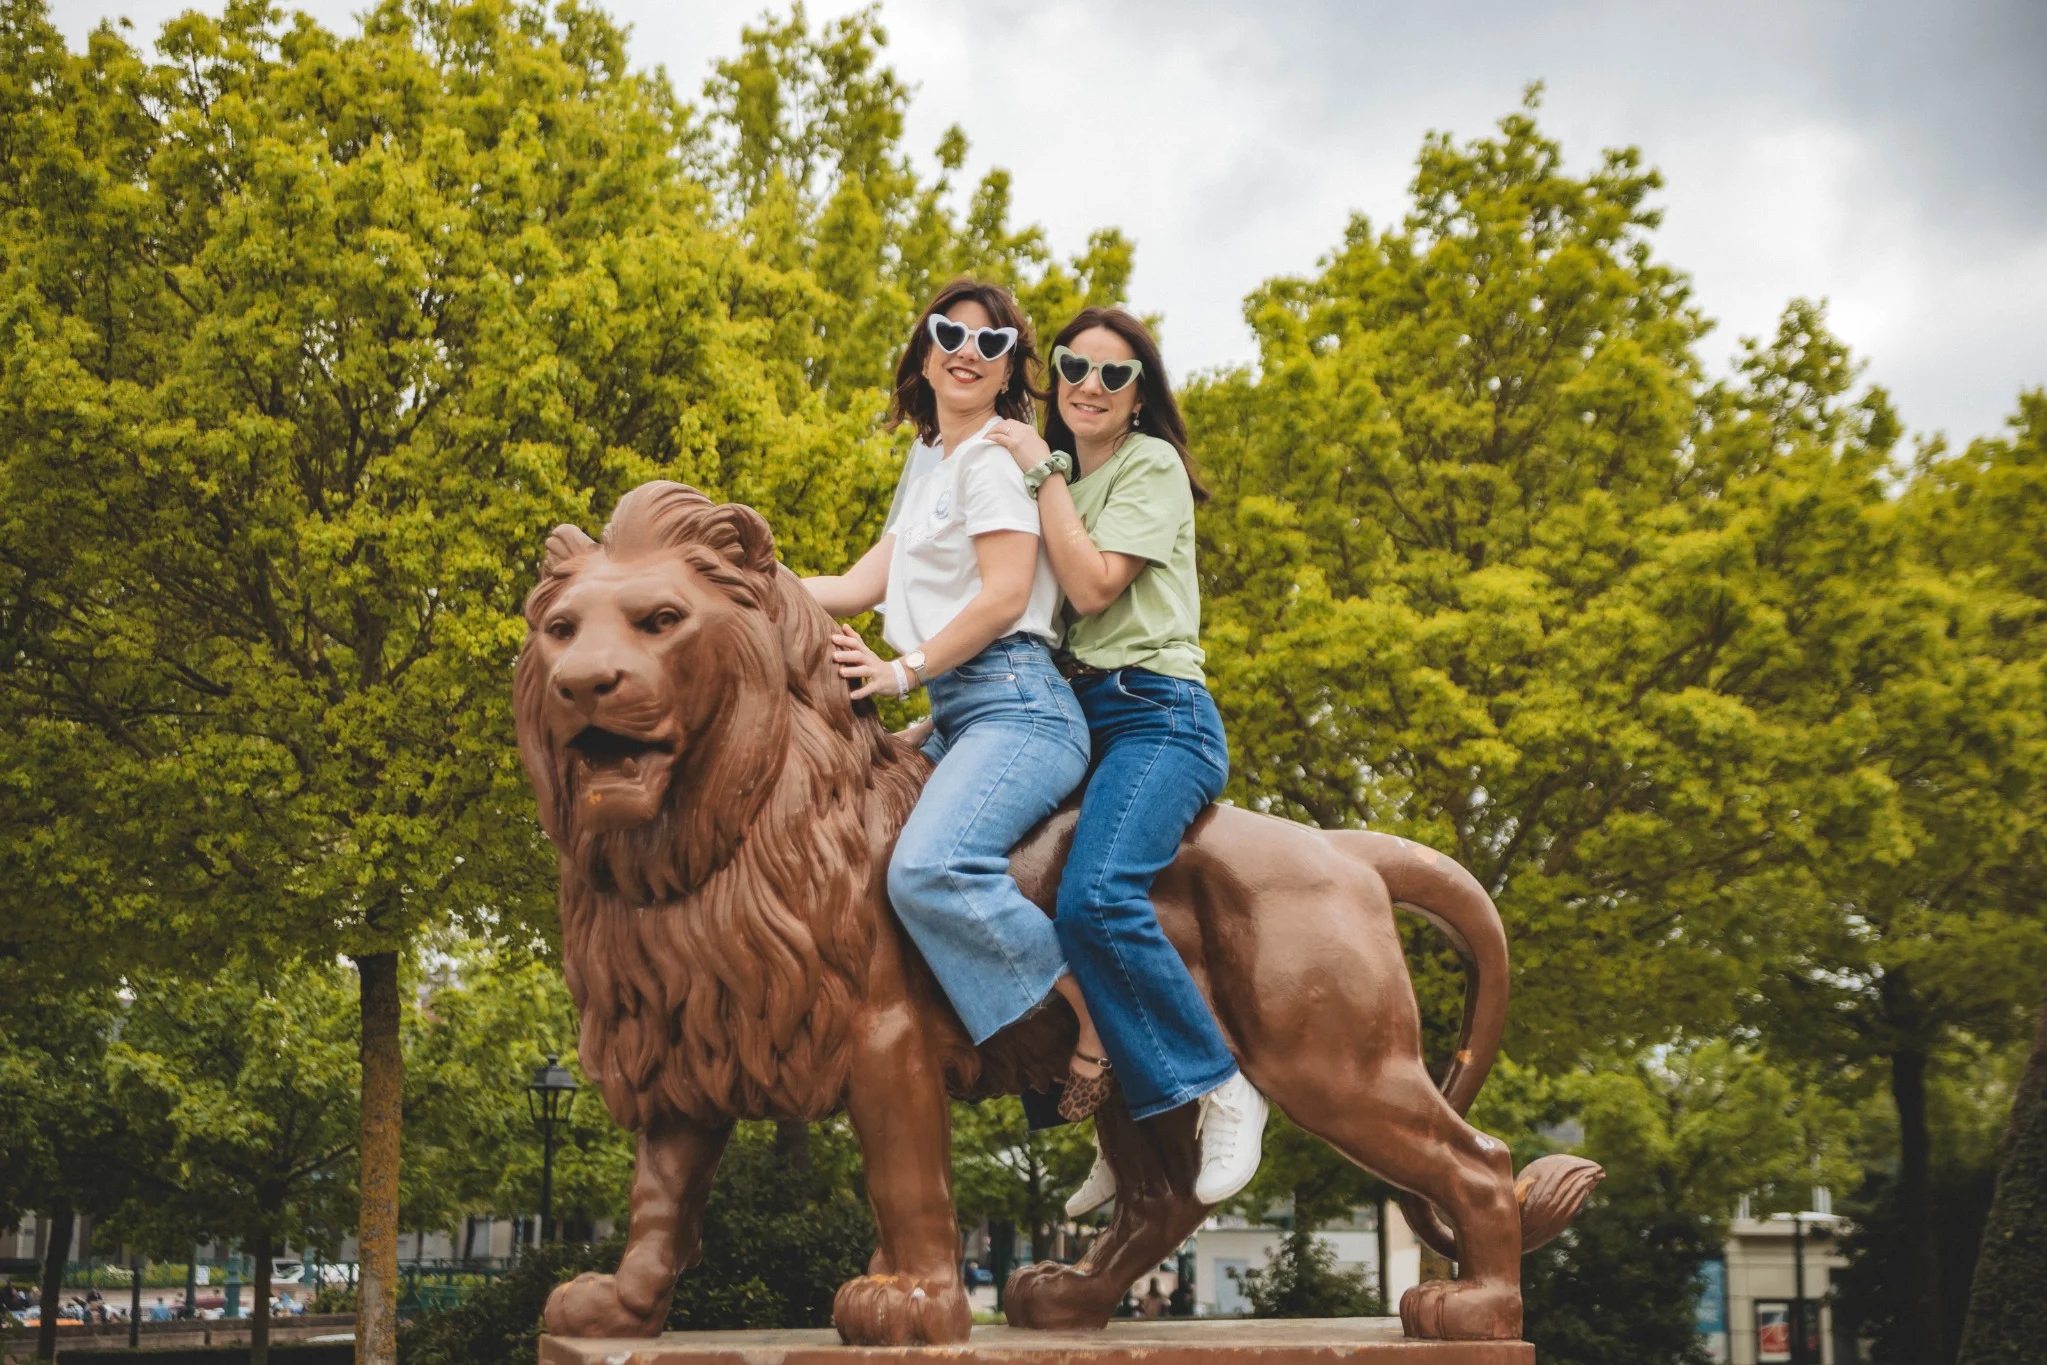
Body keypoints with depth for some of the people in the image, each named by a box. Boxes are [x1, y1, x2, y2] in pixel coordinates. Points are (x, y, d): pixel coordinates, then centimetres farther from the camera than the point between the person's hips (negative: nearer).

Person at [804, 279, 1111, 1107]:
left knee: (927, 868, -31)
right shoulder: (927, 460, 23)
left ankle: (1103, 1016, -18)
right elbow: (859, 586, 19)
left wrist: (903, 670, -12)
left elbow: (1004, 596, -14)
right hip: (955, 718, 10)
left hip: (1014, 703, -10)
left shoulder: (994, 453, -5)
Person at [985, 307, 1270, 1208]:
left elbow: (1093, 586, -13)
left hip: (1154, 714, -8)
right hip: (1070, 717, 8)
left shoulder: (1152, 466, 0)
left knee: (1093, 897, -30)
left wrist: (1043, 474, -6)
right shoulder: (1056, 475, 22)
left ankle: (1219, 1089, -15)